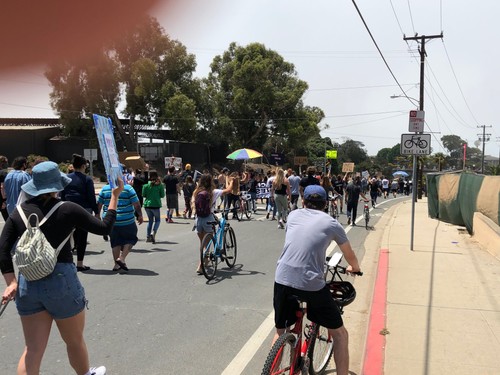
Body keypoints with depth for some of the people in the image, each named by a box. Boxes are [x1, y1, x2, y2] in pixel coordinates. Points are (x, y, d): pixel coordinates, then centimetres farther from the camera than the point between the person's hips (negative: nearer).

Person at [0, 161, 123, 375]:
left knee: (33, 350, 10)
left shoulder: (19, 211, 3)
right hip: (61, 280, -4)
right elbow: (104, 228, -2)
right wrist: (115, 196, 5)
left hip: (27, 284, 4)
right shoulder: (67, 210, -9)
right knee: (75, 342, 19)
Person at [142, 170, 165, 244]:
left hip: (147, 204, 3)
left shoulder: (146, 185, -1)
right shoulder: (160, 185, -6)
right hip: (156, 205, -3)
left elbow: (143, 195, 3)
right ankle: (153, 233, -11)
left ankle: (148, 237, 13)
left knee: (150, 220, 18)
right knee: (157, 220, 13)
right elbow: (162, 195, 1)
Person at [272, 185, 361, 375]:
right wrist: (354, 268, 46)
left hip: (282, 279, 3)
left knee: (280, 331, 25)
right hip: (312, 284, -3)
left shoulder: (293, 215, 15)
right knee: (340, 334, 17)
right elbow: (349, 254, 24)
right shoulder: (331, 223, 8)